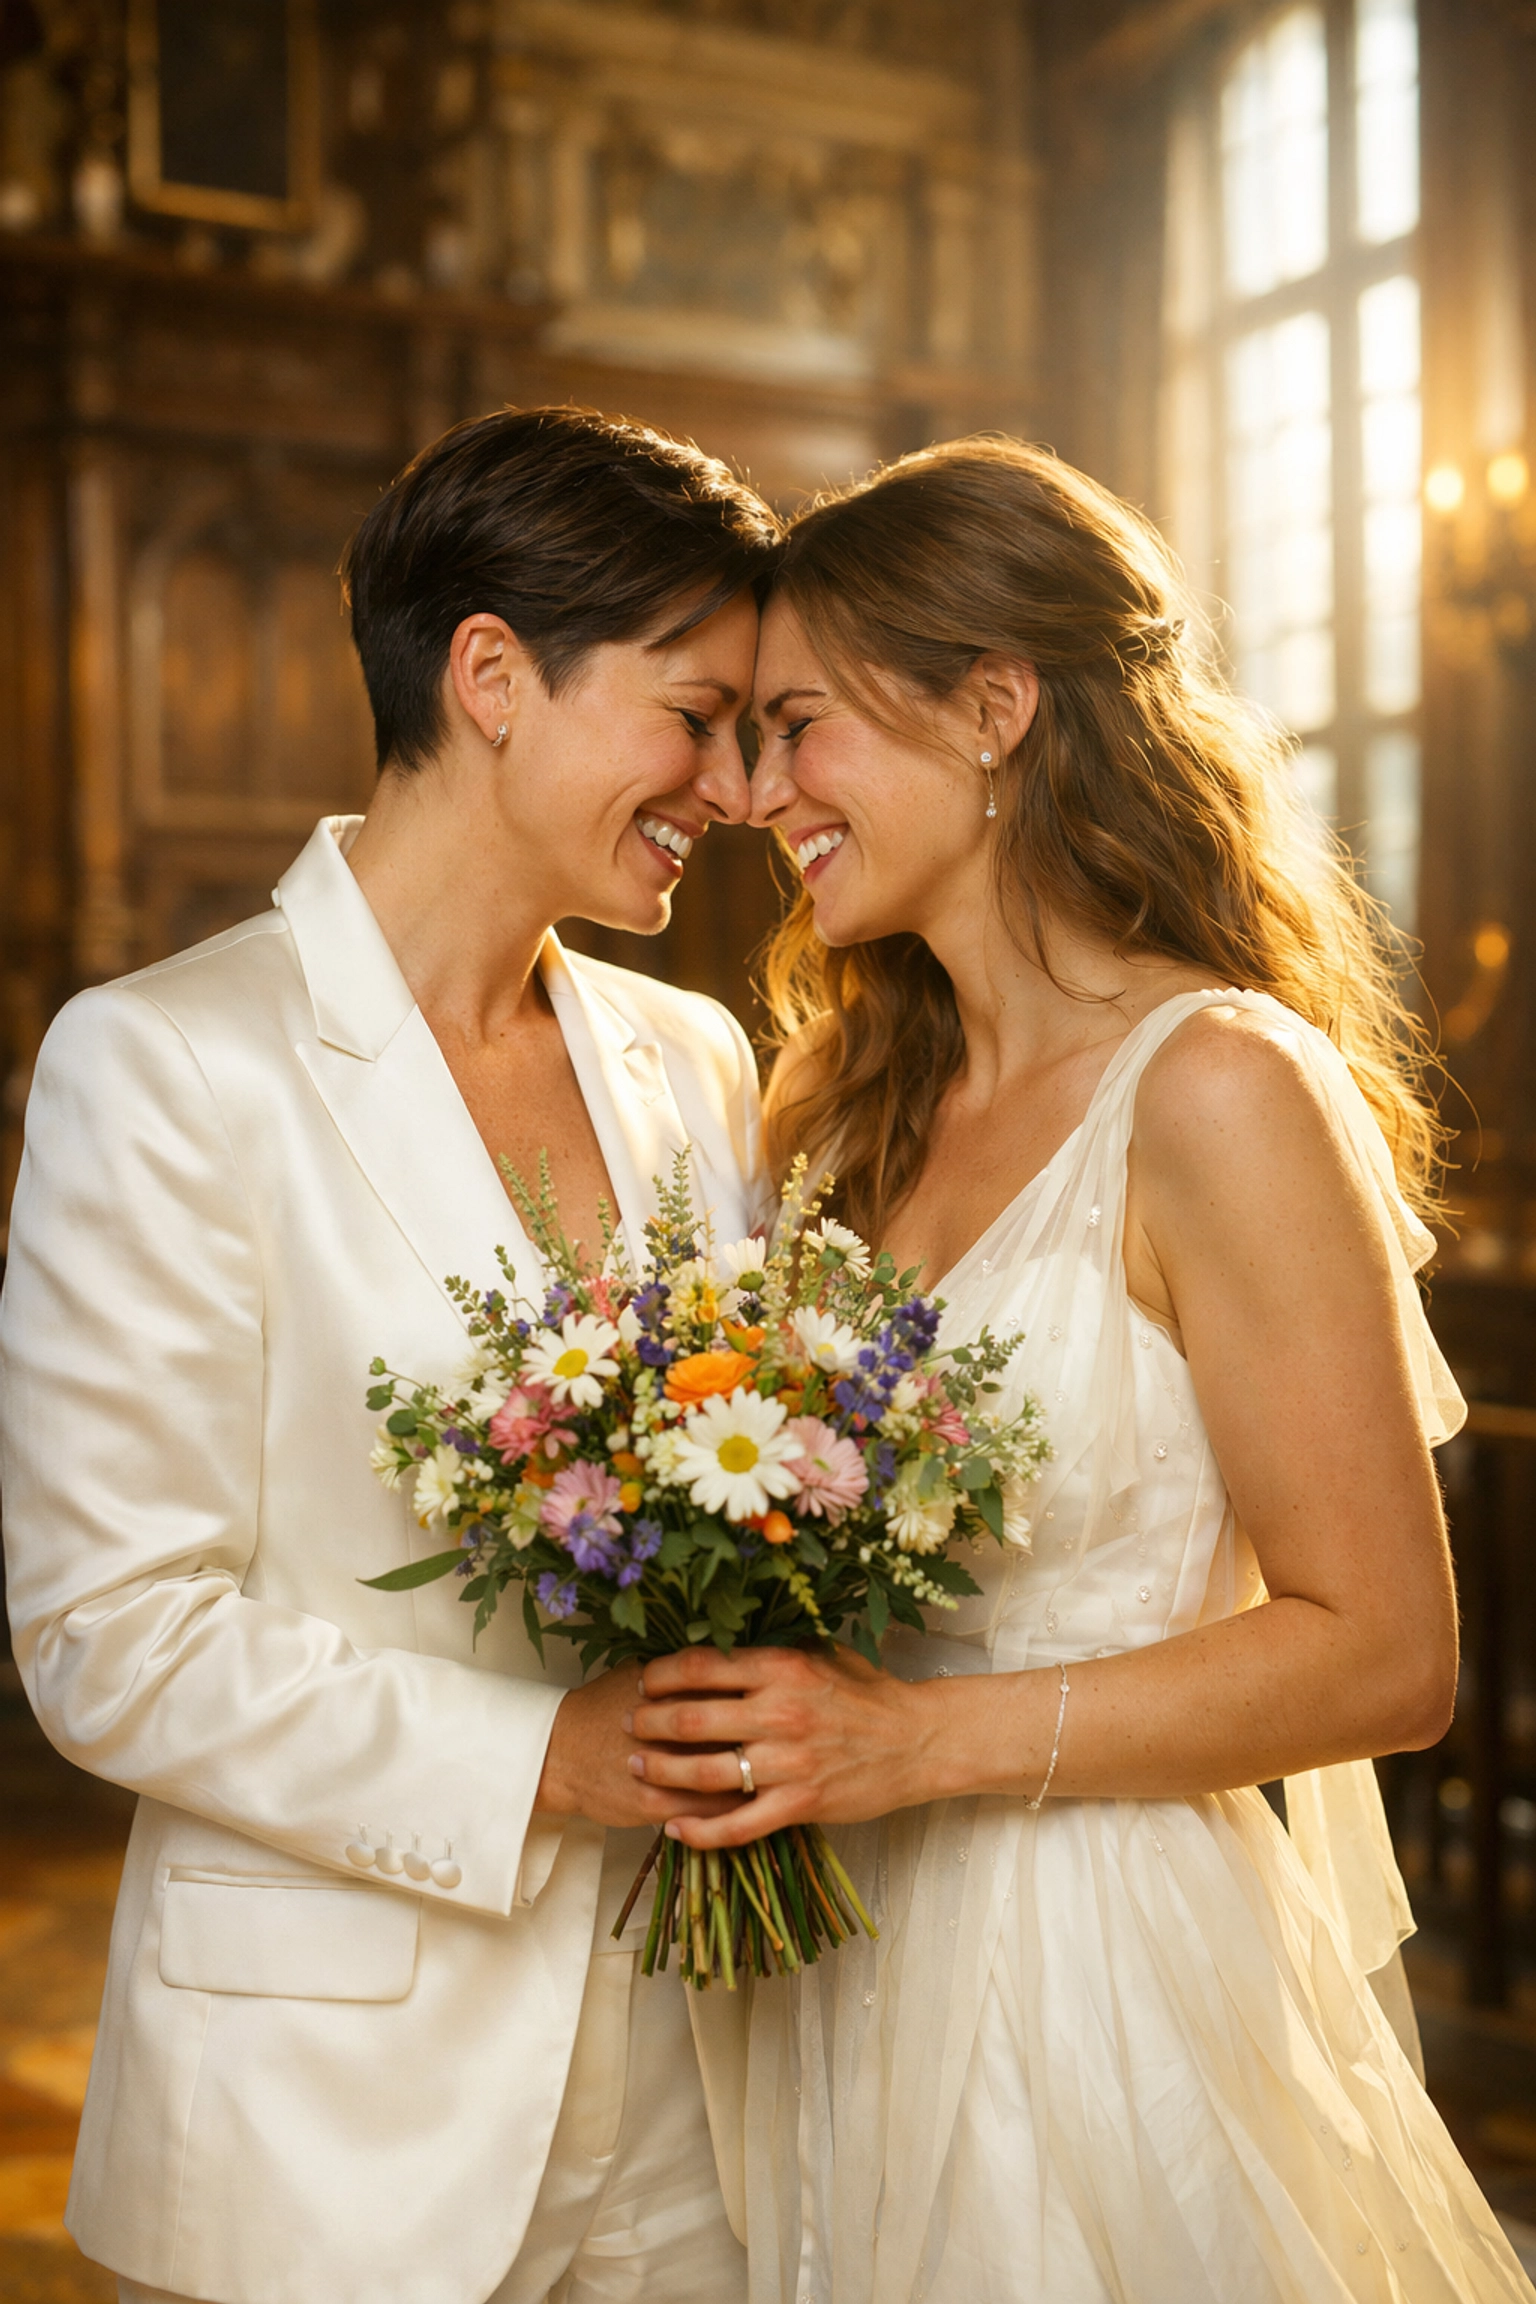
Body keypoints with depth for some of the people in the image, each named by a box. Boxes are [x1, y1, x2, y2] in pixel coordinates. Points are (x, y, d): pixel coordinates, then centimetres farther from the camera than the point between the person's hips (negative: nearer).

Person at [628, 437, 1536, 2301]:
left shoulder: (1216, 1089, -16)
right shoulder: (869, 1106, 6)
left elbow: (1383, 1655, -16)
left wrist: (919, 1739, -20)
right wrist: (751, 1697, -5)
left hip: (1095, 1996, -6)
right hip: (848, 1988, 6)